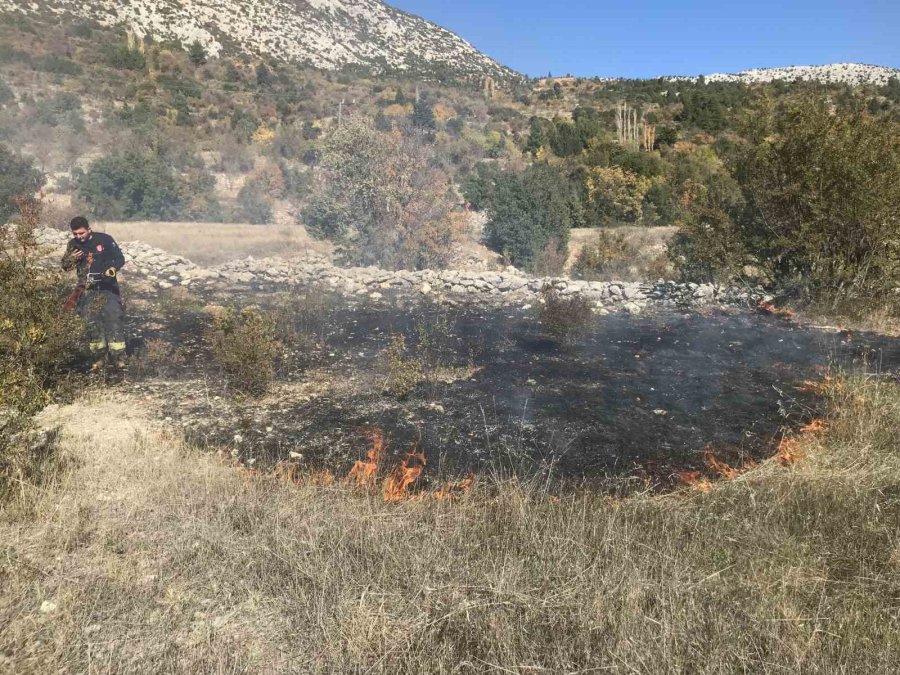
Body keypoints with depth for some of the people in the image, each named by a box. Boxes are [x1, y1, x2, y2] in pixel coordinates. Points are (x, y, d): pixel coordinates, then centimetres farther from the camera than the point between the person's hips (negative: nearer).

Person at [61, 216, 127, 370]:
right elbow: (65, 266, 13)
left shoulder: (104, 239, -7)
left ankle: (118, 358, -5)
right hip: (87, 291, 4)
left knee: (114, 321, -9)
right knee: (92, 324, 5)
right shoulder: (73, 245, 5)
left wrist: (112, 270, -25)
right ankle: (98, 358, 14)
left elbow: (120, 258, -5)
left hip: (108, 288, -4)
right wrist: (71, 259, -10)